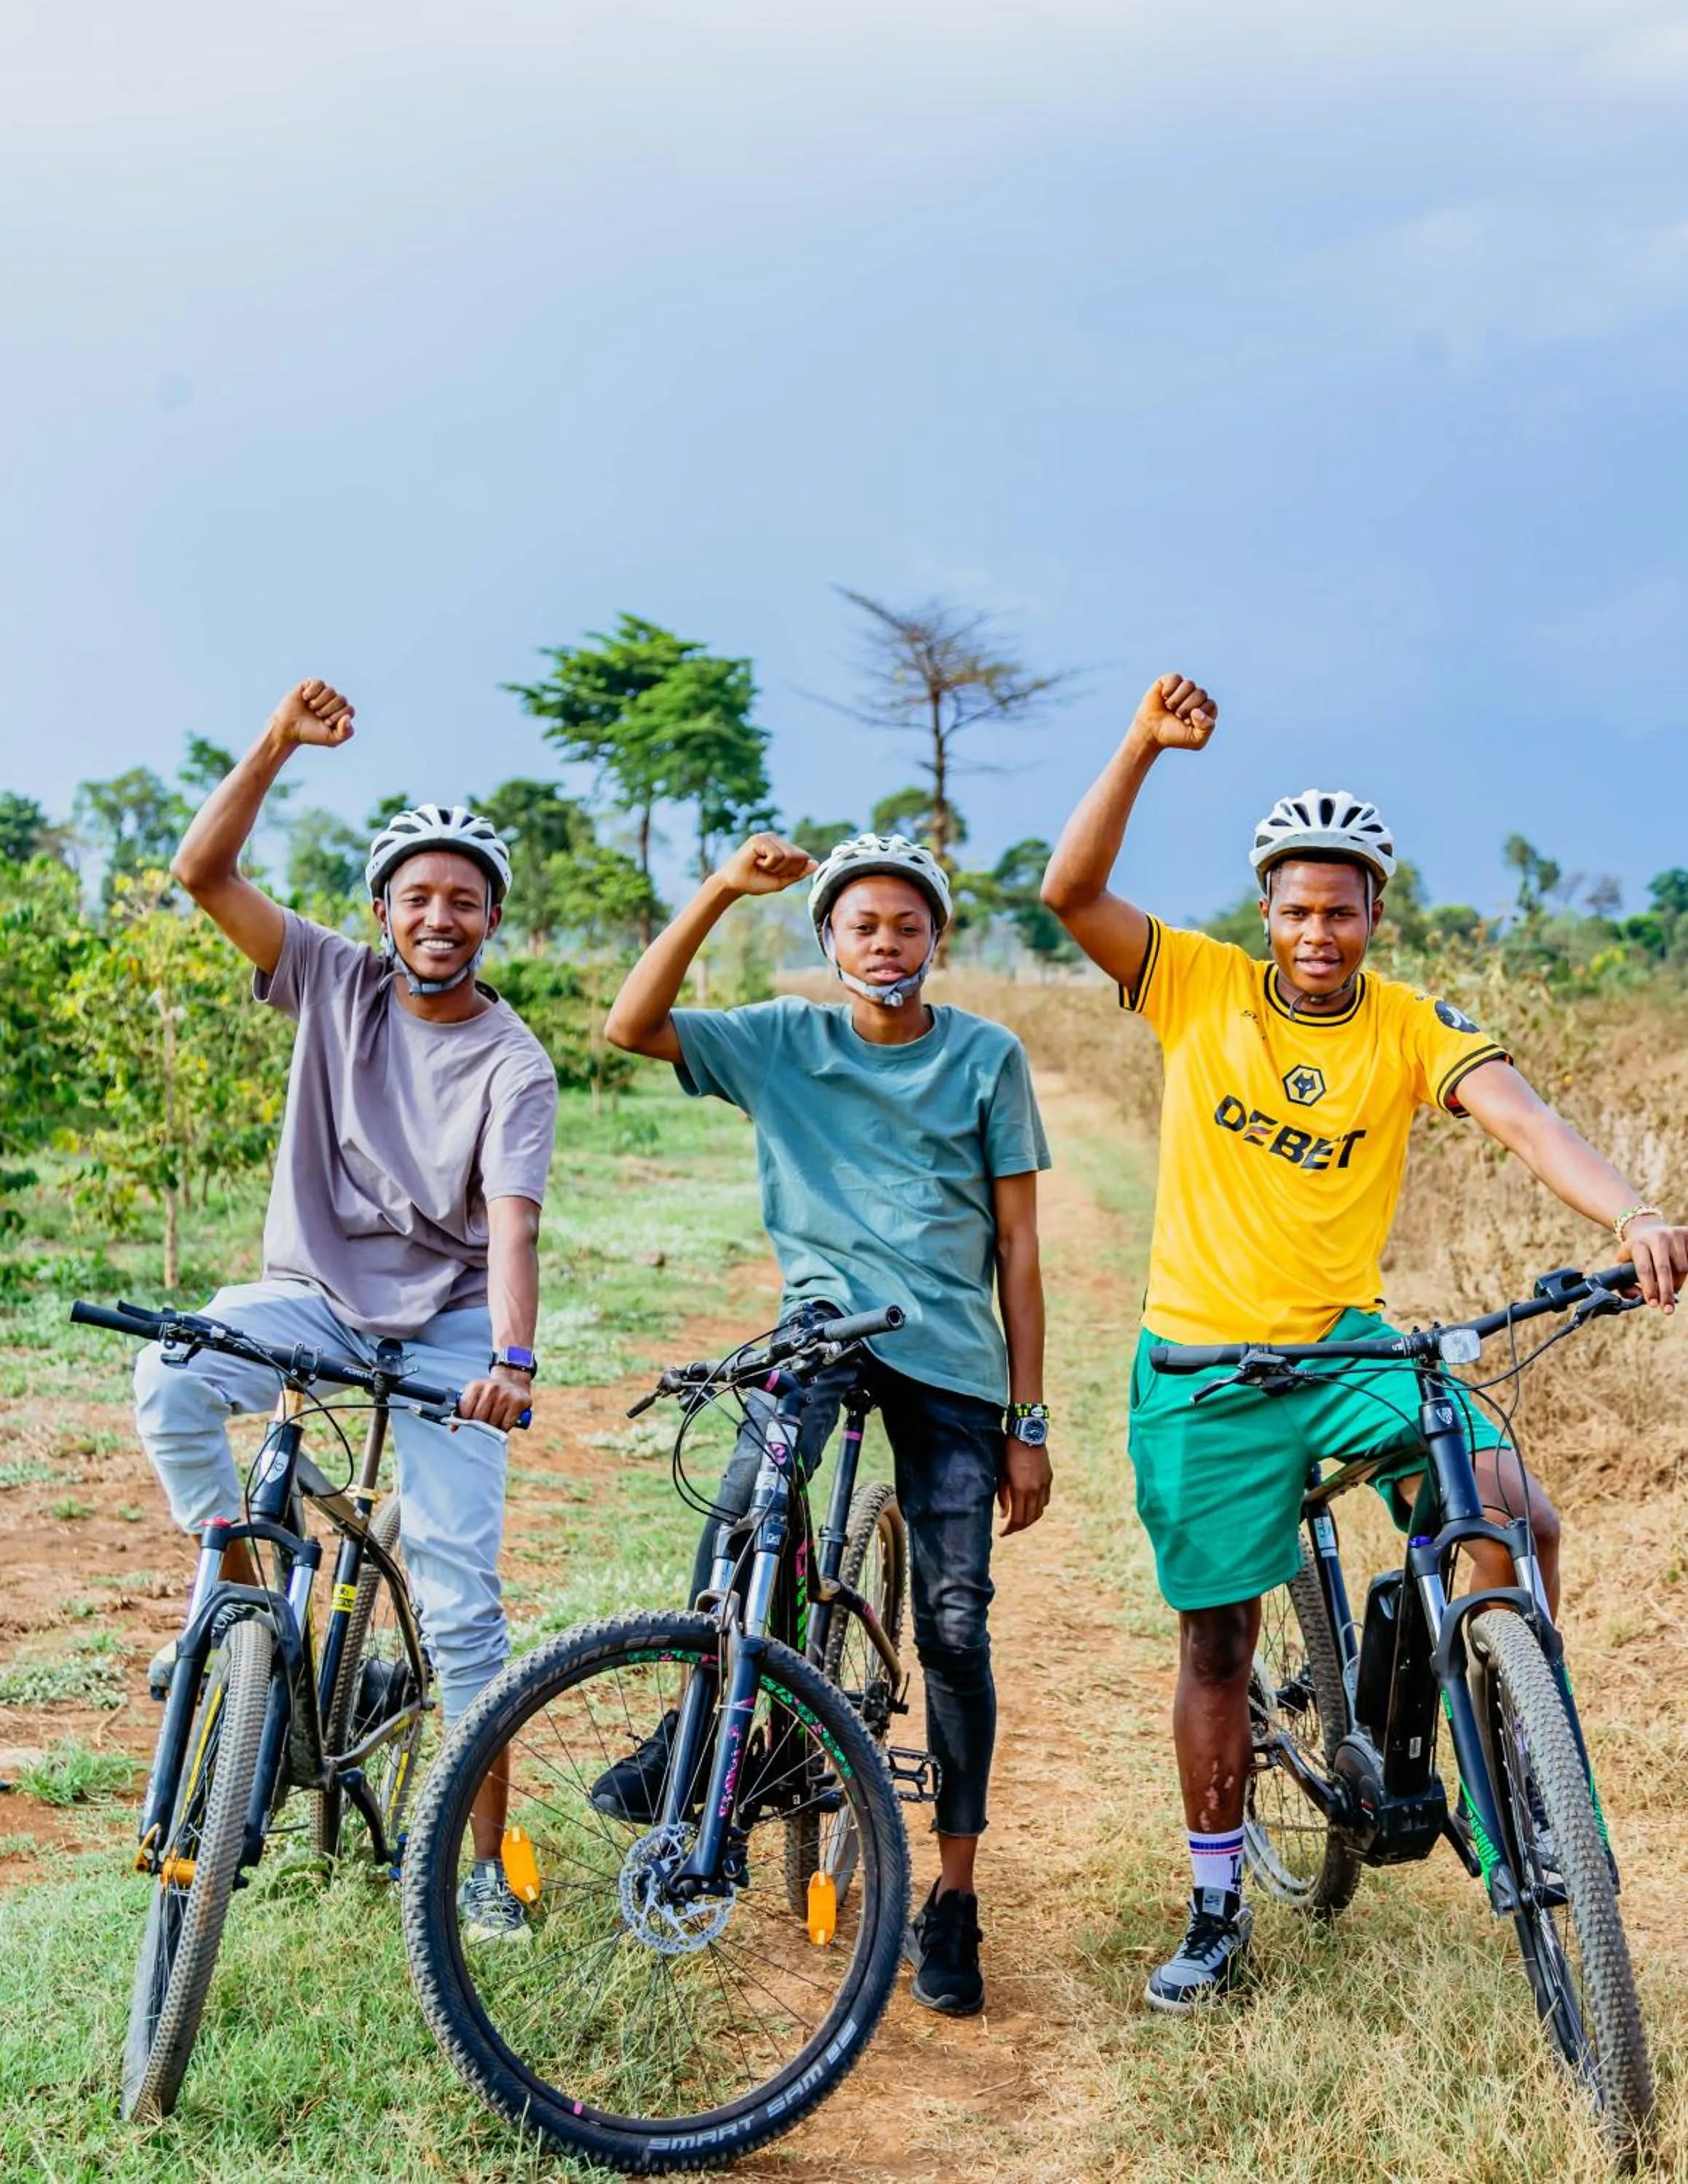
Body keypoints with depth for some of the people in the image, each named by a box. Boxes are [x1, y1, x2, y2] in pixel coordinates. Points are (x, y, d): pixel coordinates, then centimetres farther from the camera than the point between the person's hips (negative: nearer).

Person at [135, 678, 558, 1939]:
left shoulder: (515, 1066, -9)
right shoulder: (338, 982, 0)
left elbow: (511, 1224, -21)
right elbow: (204, 870, -8)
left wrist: (512, 1360, -37)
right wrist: (279, 745, -19)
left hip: (445, 1322, -2)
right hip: (314, 1288, 2)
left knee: (460, 1587, -9)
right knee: (170, 1377, -30)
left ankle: (486, 1856, 3)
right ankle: (242, 1593, -5)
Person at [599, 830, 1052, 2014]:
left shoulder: (987, 1056, 4)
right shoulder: (783, 1040, 6)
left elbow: (1018, 1246, 4)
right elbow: (631, 1025, -8)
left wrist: (1029, 1423, 1)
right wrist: (722, 891, -16)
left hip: (952, 1357, 0)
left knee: (955, 1624, -1)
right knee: (746, 1502, -32)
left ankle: (953, 1899, 13)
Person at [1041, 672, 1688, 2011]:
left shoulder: (1412, 1026, -3)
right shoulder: (1200, 986, -3)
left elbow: (1519, 1117, -19)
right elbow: (1071, 892, -12)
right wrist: (1146, 747, -22)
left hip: (1343, 1341, 1)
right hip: (1202, 1363, 0)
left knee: (1518, 1515, -22)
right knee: (1217, 1644, 7)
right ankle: (1217, 1914, 25)